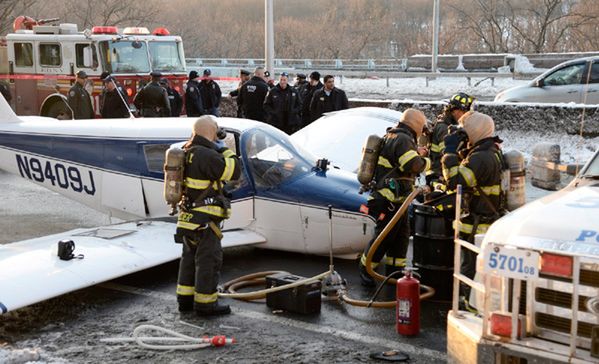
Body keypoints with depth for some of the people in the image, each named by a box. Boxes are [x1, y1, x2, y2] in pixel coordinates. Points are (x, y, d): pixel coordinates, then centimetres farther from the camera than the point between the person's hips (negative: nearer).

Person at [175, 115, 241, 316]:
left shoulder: (187, 152, 9)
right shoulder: (206, 155, -21)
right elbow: (233, 172, -22)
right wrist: (227, 149, -7)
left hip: (188, 217, 10)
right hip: (204, 221, -10)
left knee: (190, 257, 17)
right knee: (209, 259, 0)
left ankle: (185, 299, 27)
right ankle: (205, 303, 7)